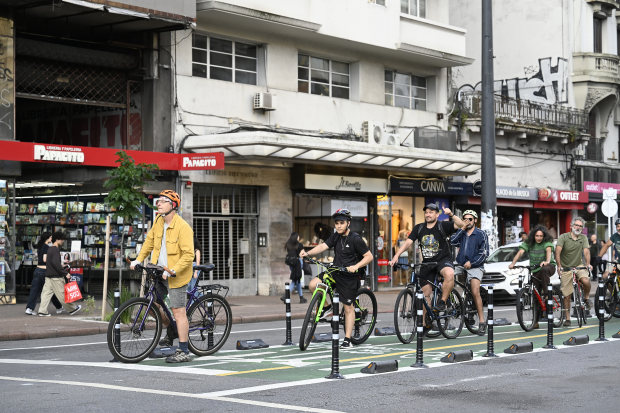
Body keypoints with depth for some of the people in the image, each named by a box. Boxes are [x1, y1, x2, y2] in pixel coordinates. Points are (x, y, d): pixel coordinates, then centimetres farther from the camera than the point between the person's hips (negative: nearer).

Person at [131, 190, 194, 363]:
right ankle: (171, 330, 34)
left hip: (175, 276, -8)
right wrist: (139, 259, 10)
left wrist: (173, 270, -30)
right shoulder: (159, 221, 3)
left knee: (178, 311, -6)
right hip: (159, 272, 8)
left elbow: (188, 254, -22)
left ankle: (183, 352, -1)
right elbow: (150, 240, 18)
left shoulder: (183, 227, -19)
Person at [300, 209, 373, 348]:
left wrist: (356, 266, -27)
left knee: (348, 307, -1)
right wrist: (307, 253, -22)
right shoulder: (336, 237, 5)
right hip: (335, 272, 6)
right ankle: (327, 307, 12)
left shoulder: (355, 239, -14)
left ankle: (347, 339, 8)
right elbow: (323, 246, -6)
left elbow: (369, 256, -13)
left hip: (349, 277, -6)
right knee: (313, 285, -13)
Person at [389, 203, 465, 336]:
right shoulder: (419, 228, 4)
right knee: (426, 294, 5)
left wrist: (451, 215, -32)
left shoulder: (443, 226, -6)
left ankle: (442, 302, -21)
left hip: (443, 260, -4)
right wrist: (396, 256, -14)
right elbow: (408, 242, -2)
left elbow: (461, 225, -17)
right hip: (427, 263, 4)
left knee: (449, 274, -38)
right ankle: (427, 323, 18)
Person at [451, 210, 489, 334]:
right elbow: (452, 242, -3)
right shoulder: (461, 233, 15)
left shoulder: (481, 234, 4)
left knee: (475, 292, -19)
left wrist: (471, 262, -11)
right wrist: (462, 229, -7)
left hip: (475, 267, -5)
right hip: (460, 266, 5)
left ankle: (482, 321, -14)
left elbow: (484, 253, -2)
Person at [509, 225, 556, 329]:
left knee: (544, 270, -40)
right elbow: (520, 252, -13)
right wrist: (513, 263, -29)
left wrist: (547, 261, -49)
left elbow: (548, 251, -28)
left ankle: (546, 294, -27)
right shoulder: (528, 243, -1)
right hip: (535, 270, 3)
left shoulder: (547, 242, -9)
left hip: (548, 266, -3)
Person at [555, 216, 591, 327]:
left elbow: (586, 251, -10)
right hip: (566, 268, -1)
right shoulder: (563, 237, -7)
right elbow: (557, 251, -19)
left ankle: (586, 297, 1)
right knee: (567, 295, 0)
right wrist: (559, 266, -30)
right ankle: (567, 318, 12)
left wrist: (588, 264, -27)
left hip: (579, 265, 1)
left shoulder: (583, 238, 2)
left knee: (586, 281, -30)